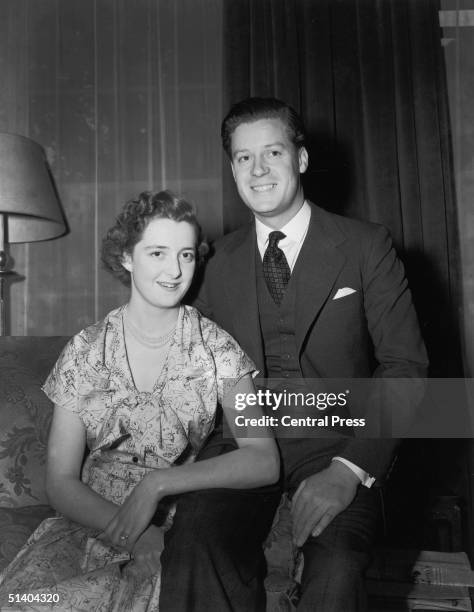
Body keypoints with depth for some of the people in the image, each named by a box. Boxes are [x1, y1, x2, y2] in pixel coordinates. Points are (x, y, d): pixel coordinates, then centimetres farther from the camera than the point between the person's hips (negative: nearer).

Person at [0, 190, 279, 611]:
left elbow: (264, 461, -16)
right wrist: (128, 530, -18)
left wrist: (158, 484, -25)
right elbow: (61, 481, -2)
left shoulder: (216, 349, -5)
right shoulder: (86, 351, -1)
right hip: (91, 523, 2)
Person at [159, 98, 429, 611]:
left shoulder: (366, 246, 2)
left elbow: (404, 363, -3)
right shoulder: (223, 259, 11)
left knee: (336, 571, -29)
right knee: (191, 545, -27)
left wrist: (350, 468, -17)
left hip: (335, 440, -1)